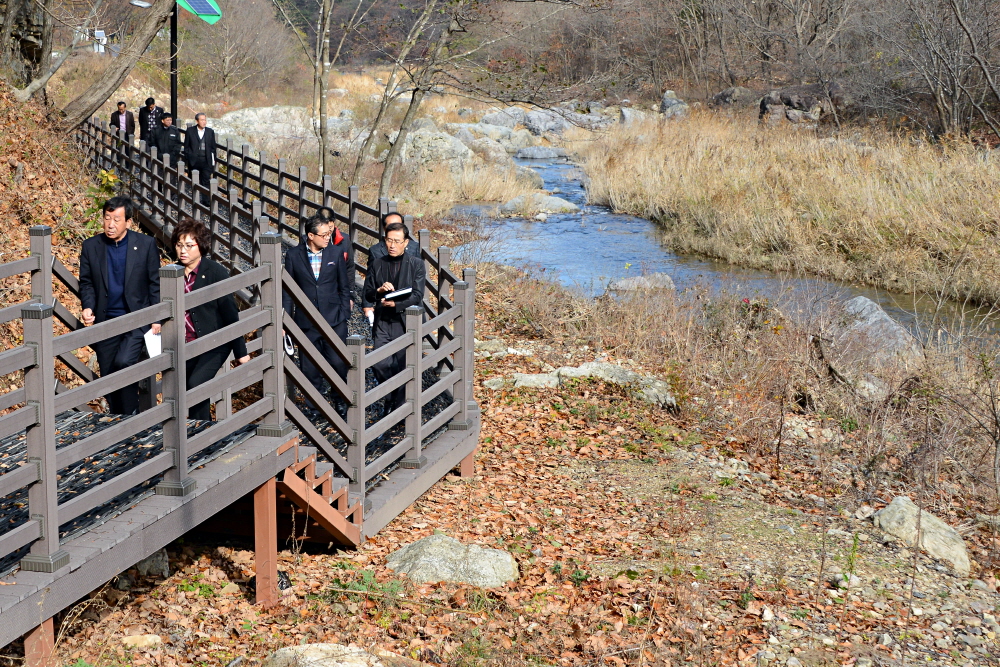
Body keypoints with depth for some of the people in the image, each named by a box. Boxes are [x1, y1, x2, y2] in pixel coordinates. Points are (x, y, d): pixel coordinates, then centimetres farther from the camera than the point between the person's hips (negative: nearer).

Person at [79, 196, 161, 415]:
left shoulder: (146, 244, -3)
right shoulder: (91, 246, 2)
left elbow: (155, 283, 1)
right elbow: (86, 282, 8)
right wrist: (88, 307, -11)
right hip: (105, 322, 3)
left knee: (123, 362, -23)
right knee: (108, 376, 7)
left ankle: (131, 415, -5)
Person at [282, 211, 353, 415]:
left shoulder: (336, 254, 2)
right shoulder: (293, 255, 0)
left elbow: (344, 287, 8)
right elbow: (288, 289, 5)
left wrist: (344, 315, 2)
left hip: (334, 320, 0)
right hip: (306, 320, 0)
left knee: (338, 363, -5)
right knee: (310, 368, 4)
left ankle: (340, 399, 18)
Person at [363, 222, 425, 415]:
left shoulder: (416, 265, -1)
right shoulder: (377, 265, 7)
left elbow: (417, 296, -9)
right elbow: (368, 294, 7)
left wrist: (396, 304, -23)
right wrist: (379, 290, -15)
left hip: (405, 322, -2)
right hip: (382, 322, 2)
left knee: (402, 368, 2)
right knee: (381, 365, -4)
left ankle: (399, 407, 16)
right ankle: (390, 397, 22)